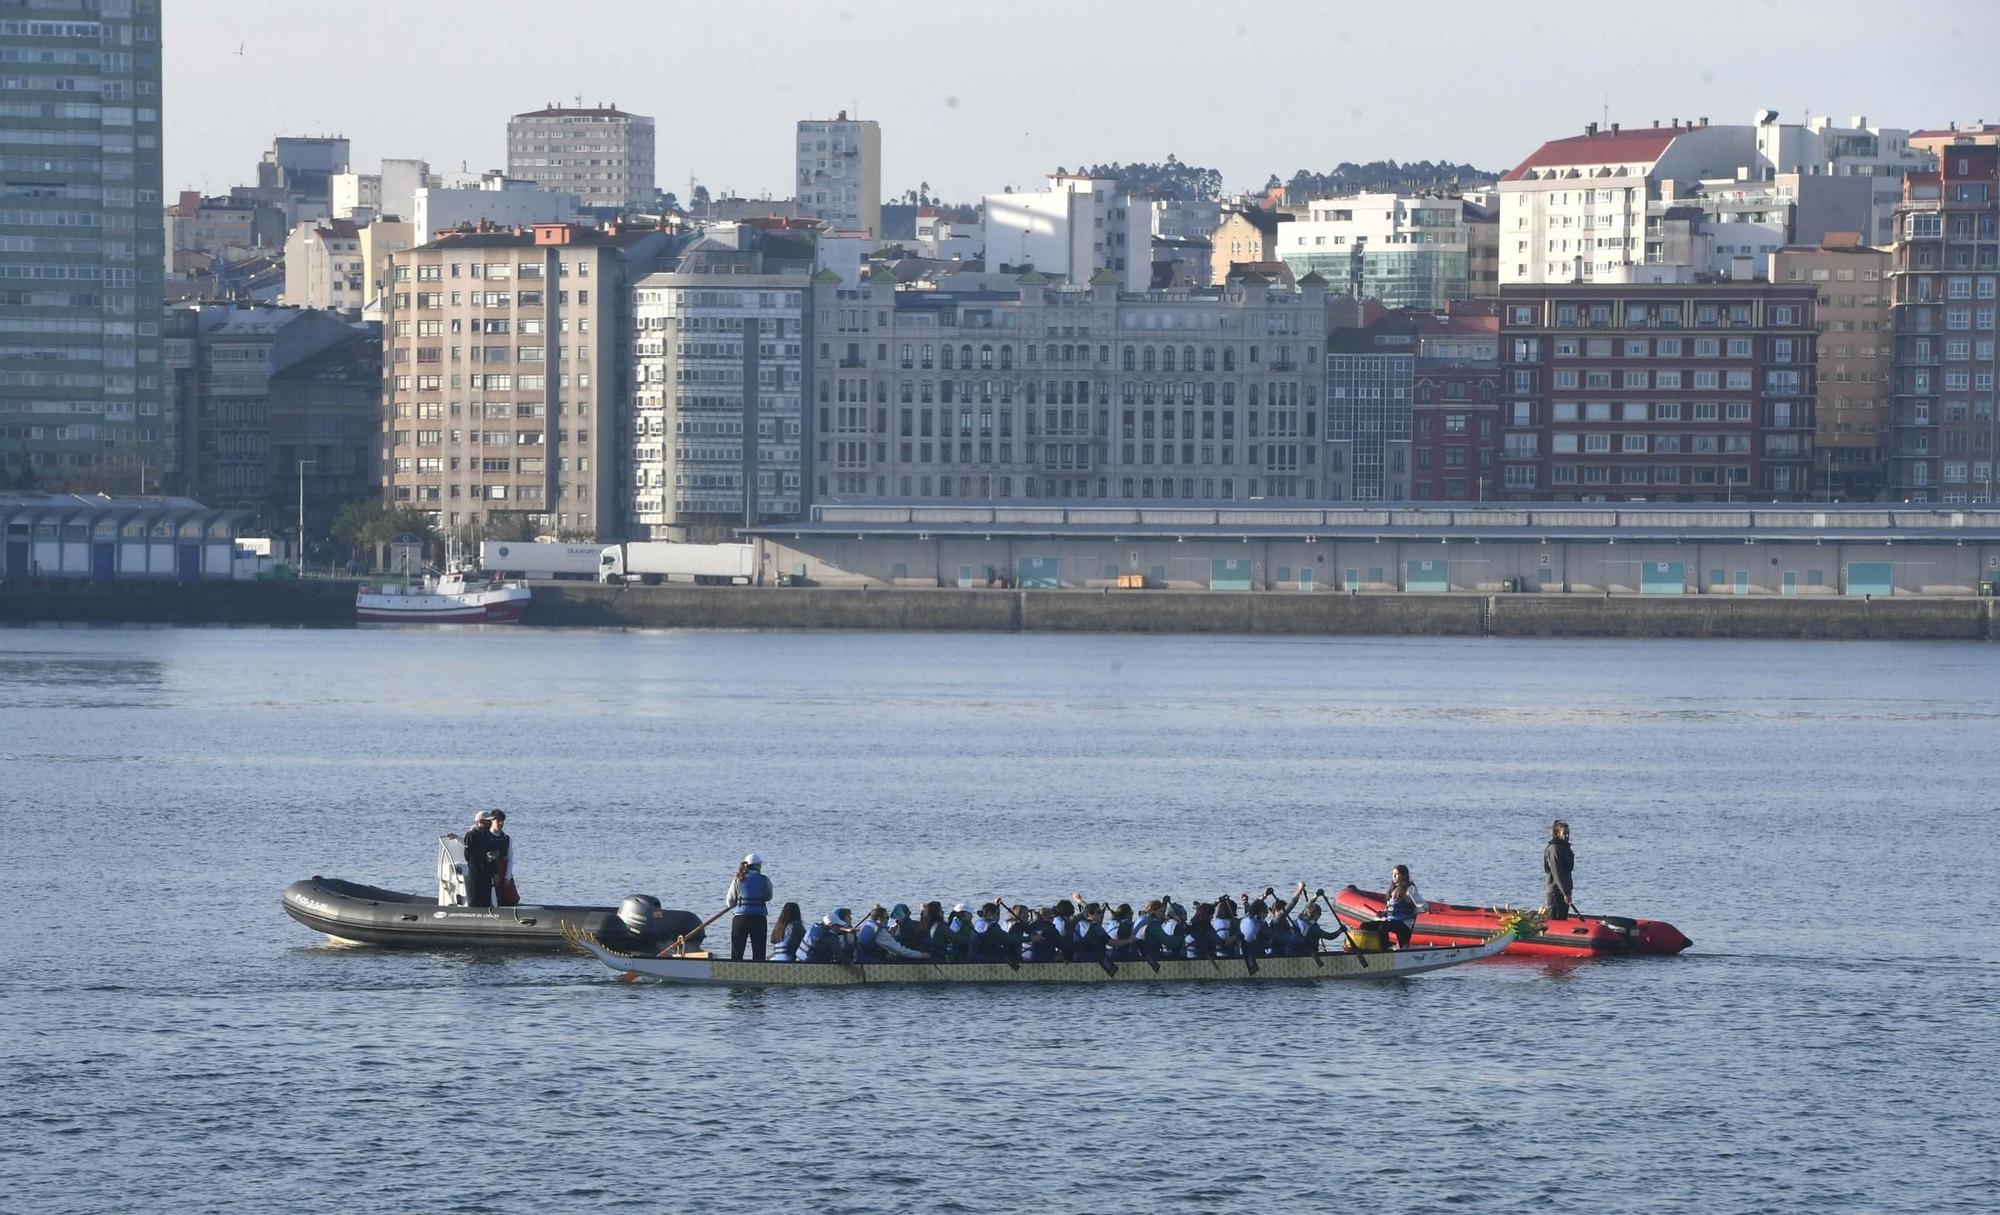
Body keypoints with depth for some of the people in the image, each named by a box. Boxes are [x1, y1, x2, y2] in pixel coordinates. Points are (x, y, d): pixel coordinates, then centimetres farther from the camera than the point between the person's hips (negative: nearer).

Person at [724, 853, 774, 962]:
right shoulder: (764, 880, -1)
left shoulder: (737, 880, 2)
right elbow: (768, 896, 12)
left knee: (736, 953, 6)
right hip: (759, 919, -1)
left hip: (740, 917, 1)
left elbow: (730, 903, 4)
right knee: (759, 954, 3)